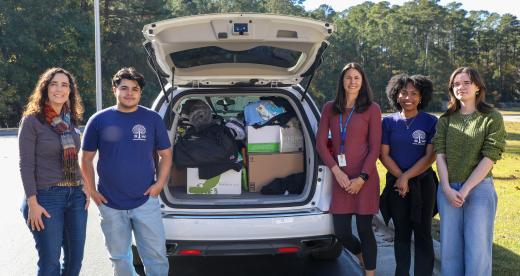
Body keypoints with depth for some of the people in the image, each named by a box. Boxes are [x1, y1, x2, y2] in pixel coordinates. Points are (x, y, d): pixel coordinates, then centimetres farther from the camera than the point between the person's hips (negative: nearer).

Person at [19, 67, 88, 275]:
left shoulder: (71, 120, 9)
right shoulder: (32, 120, -8)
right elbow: (26, 165, -10)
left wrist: (85, 188, 10)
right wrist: (32, 203, -15)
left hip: (76, 196, 6)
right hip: (47, 197, -6)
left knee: (75, 258, 11)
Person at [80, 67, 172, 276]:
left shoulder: (152, 119, 0)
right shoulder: (99, 120, -1)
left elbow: (165, 154, 7)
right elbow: (86, 158, 6)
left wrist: (160, 183, -5)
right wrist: (92, 191, 1)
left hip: (146, 201, -1)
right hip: (110, 204, 1)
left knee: (156, 255, 2)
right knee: (120, 258, 16)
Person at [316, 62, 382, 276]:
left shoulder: (372, 109, 0)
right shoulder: (330, 108, 8)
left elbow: (375, 148, -3)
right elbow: (321, 143, 4)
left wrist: (362, 178, -11)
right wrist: (337, 171, -7)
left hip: (365, 180, -3)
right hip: (340, 178, 3)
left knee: (364, 230, 1)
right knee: (341, 233, 6)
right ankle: (362, 256, 38)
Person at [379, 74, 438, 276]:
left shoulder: (431, 122, -3)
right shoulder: (389, 122, 3)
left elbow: (430, 156, -8)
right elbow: (384, 155, 0)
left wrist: (407, 177, -13)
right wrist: (400, 177, -10)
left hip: (423, 183, -2)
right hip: (396, 184, 2)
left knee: (422, 233, 3)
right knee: (401, 233, 11)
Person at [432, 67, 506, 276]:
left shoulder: (492, 118, -1)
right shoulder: (445, 119, 9)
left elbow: (489, 158, -8)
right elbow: (439, 154, 2)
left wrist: (465, 190, -13)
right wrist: (447, 188, -11)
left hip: (479, 188, -3)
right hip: (448, 190, 3)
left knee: (477, 249, -1)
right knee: (449, 248, 7)